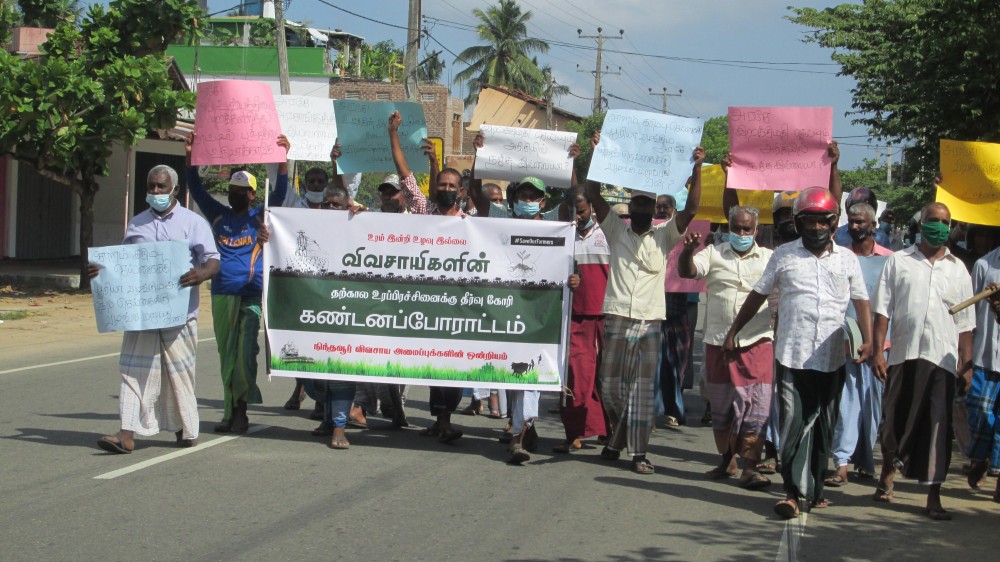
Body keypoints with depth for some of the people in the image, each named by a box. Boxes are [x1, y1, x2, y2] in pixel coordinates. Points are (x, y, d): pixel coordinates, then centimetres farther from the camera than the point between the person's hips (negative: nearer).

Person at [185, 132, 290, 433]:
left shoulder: (259, 217, 8)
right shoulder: (218, 215, 15)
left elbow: (279, 193, -2)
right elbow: (196, 189, 12)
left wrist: (282, 159, -13)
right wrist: (191, 157, 1)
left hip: (251, 295, -3)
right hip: (221, 294, 3)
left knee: (245, 352, -13)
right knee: (226, 354, 6)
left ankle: (241, 408, -9)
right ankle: (231, 411, 11)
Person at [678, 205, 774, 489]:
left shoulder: (769, 258, 6)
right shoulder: (714, 254, 7)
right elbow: (686, 271, -6)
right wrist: (688, 251, -26)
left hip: (757, 342, -2)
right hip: (719, 342, 2)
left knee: (756, 405, -8)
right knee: (721, 404, 11)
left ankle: (750, 467, -6)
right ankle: (726, 459, 26)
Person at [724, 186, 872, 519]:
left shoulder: (847, 259, 9)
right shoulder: (784, 255, 6)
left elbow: (861, 302, 11)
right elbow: (758, 296, 11)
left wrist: (868, 340, -3)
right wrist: (732, 334, 11)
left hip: (831, 359, 2)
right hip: (791, 356, -2)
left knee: (823, 428, 8)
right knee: (794, 425, -8)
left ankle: (813, 490, 17)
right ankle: (796, 493, -8)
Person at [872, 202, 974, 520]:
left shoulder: (958, 270, 12)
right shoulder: (899, 261, 7)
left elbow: (965, 323, 11)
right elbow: (883, 310, 2)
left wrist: (967, 363, 4)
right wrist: (877, 352, -6)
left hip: (943, 359, 1)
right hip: (903, 354, 0)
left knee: (938, 428, -2)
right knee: (895, 420, 8)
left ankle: (933, 497, 2)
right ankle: (887, 475, 31)